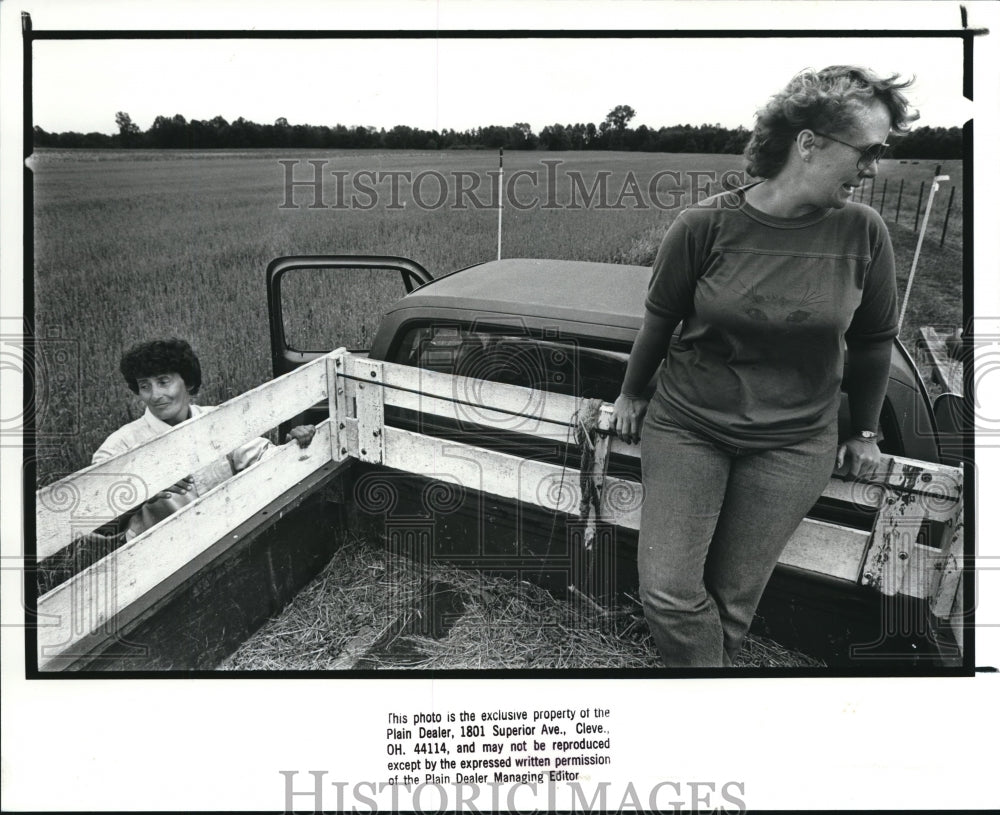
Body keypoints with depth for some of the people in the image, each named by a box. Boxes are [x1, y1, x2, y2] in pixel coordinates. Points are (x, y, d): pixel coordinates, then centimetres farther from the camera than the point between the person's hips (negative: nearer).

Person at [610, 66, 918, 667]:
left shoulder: (862, 232, -8)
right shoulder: (705, 225, -13)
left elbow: (874, 338, 8)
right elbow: (661, 318, 3)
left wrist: (866, 431, 16)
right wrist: (632, 394, 15)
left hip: (793, 444, 1)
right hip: (686, 426, 0)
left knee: (733, 602, 5)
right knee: (669, 592, -5)